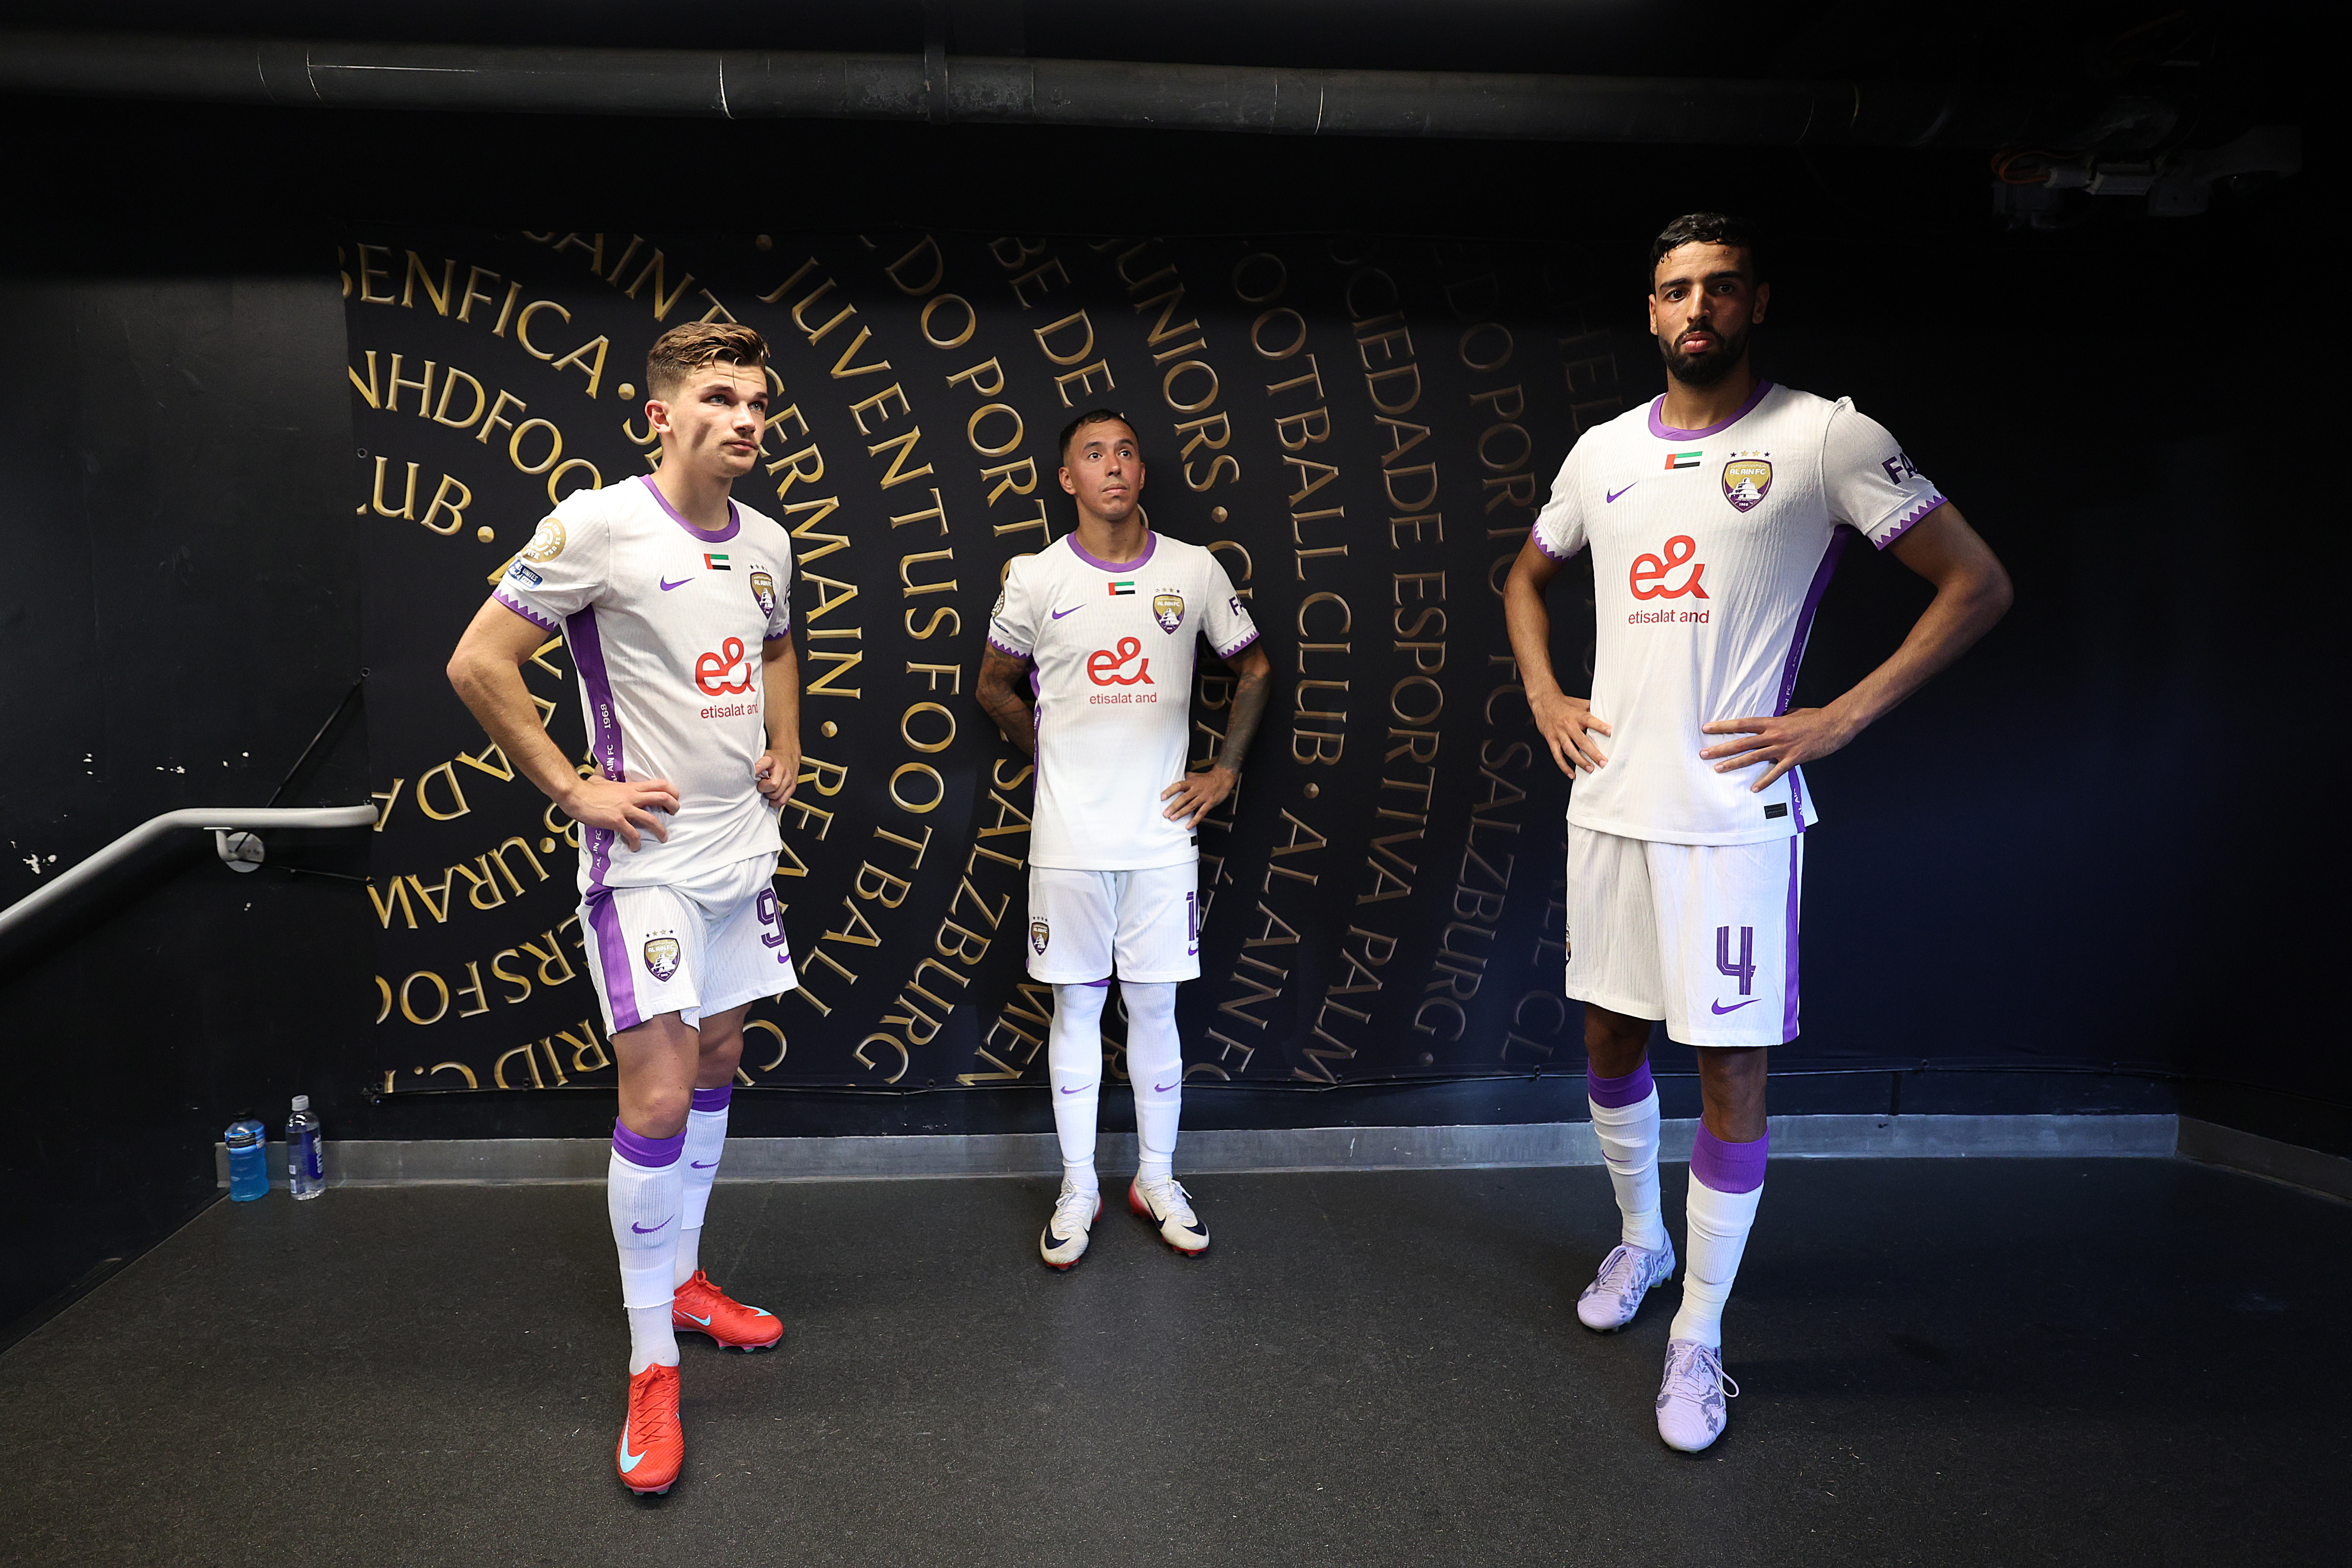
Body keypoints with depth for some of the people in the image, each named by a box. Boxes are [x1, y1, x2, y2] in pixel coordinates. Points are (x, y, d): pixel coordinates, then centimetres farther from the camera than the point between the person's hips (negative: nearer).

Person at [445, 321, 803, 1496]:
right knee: (657, 1100, -7)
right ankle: (652, 1369, 8)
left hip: (743, 850, 7)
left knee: (716, 1063, 16)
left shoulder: (767, 542, 7)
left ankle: (682, 1279, 34)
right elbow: (477, 663, -13)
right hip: (647, 860, -7)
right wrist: (573, 790, -14)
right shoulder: (599, 525, -14)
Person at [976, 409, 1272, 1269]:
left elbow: (1254, 668, 14)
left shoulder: (1194, 571, 1)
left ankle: (1157, 1180, 25)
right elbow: (995, 687, 14)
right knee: (1077, 1006, 7)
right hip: (1069, 836, 0)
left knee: (1155, 1005, 8)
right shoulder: (1036, 578, -1)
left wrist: (1226, 769, 7)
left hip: (1163, 831, 1)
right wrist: (1055, 756, 11)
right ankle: (1078, 1189, 21)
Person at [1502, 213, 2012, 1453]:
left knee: (1731, 1070, 1)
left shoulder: (1824, 438, -5)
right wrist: (1543, 696, 11)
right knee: (1609, 1036, 16)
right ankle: (1641, 1242, 40)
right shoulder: (1603, 452, 10)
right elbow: (1527, 578, 26)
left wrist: (1841, 719, -11)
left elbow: (1977, 583, -4)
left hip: (1733, 815, -5)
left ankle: (1699, 1335, 18)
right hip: (1607, 803, 5)